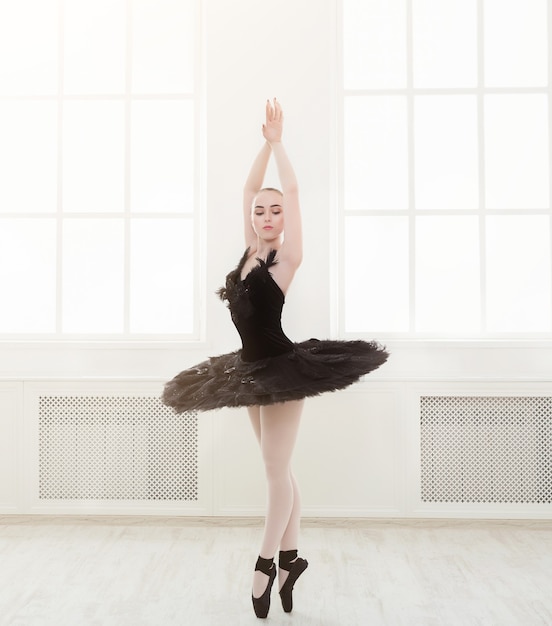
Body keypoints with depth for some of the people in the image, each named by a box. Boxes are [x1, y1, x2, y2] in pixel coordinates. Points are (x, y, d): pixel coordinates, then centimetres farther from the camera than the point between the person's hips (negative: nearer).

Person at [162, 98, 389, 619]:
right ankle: (290, 557, 27)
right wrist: (264, 142, 10)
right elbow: (249, 189, 11)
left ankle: (266, 564, 17)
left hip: (283, 368, -7)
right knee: (277, 469, 14)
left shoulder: (286, 257, -10)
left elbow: (292, 191, -12)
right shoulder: (251, 252, 6)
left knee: (276, 471, 2)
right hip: (254, 369, 8)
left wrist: (277, 140, -3)